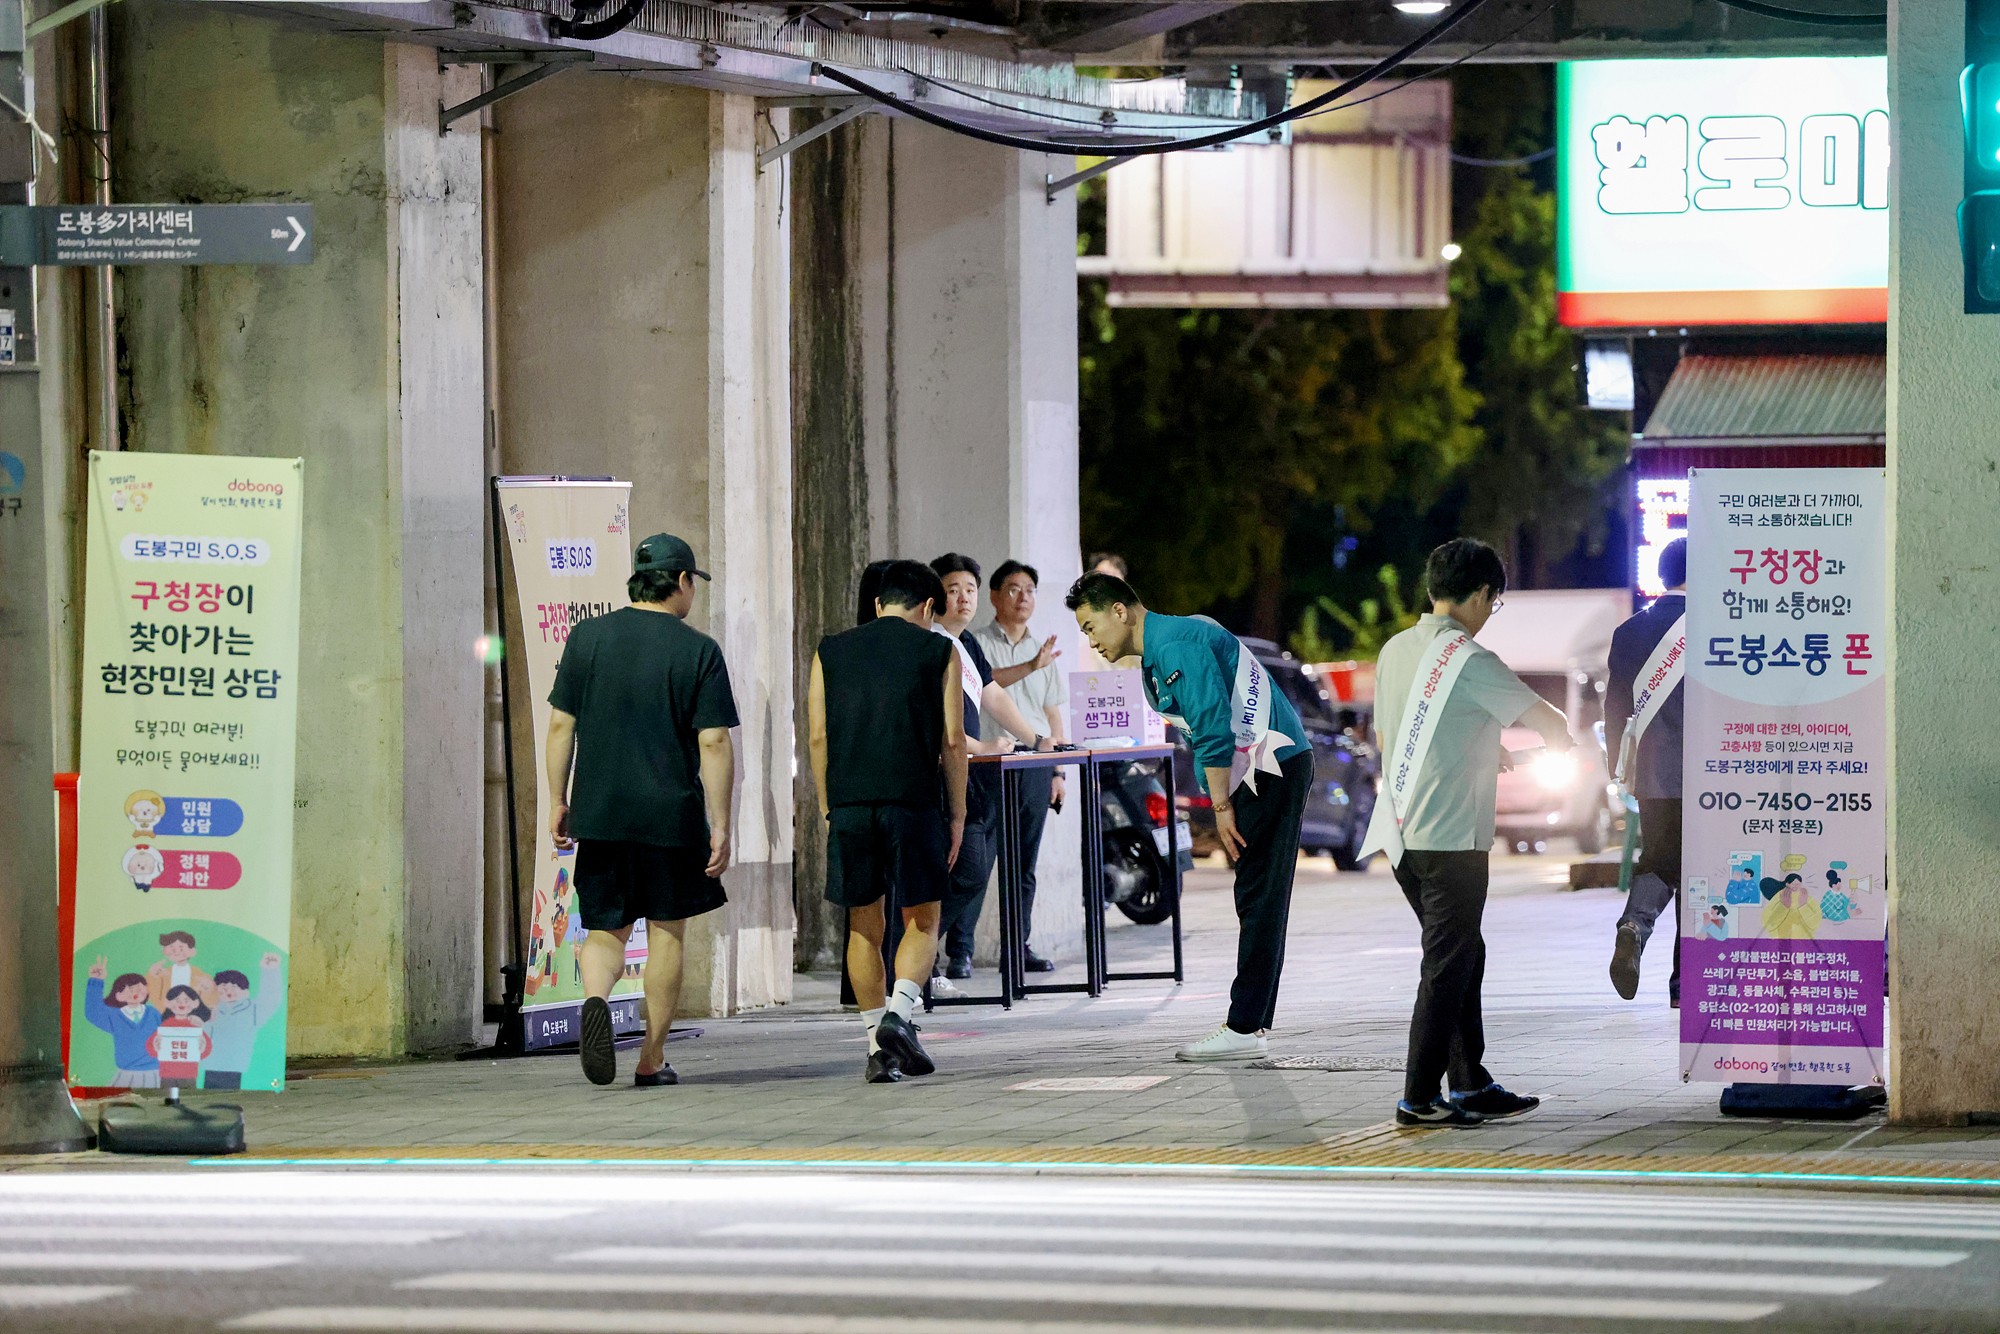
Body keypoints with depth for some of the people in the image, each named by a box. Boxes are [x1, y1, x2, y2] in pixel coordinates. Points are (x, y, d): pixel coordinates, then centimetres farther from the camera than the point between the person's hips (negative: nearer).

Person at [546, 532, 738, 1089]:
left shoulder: (586, 637, 3)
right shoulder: (700, 651, -4)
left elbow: (561, 725, 4)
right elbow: (714, 744, -8)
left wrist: (559, 801, 12)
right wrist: (720, 827, -4)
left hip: (599, 814, 2)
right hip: (672, 814, -2)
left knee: (606, 931, 9)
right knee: (666, 932, 11)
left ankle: (595, 999, -22)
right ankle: (652, 1059, 13)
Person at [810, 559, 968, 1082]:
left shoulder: (832, 652, 13)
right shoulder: (939, 652, 6)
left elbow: (817, 737, 8)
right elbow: (953, 741, 2)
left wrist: (828, 809, 14)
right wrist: (957, 814, 8)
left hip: (850, 803, 2)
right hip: (914, 799, -2)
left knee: (865, 926, 9)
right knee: (922, 921, 8)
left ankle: (878, 1047, 6)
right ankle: (898, 1014, -15)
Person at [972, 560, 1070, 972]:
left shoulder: (1041, 649, 19)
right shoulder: (976, 643, 2)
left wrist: (1058, 769, 14)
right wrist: (1031, 666, -29)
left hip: (1035, 764, 6)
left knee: (1025, 864, 5)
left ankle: (1019, 946, 8)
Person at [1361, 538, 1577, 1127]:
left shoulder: (1395, 651, 10)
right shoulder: (1468, 659, -14)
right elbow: (1549, 722, -9)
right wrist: (1563, 740, 16)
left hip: (1401, 831, 8)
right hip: (1450, 837, -8)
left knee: (1463, 955, 16)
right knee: (1447, 966, -2)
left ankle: (1471, 1086, 19)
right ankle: (1419, 1098, -3)